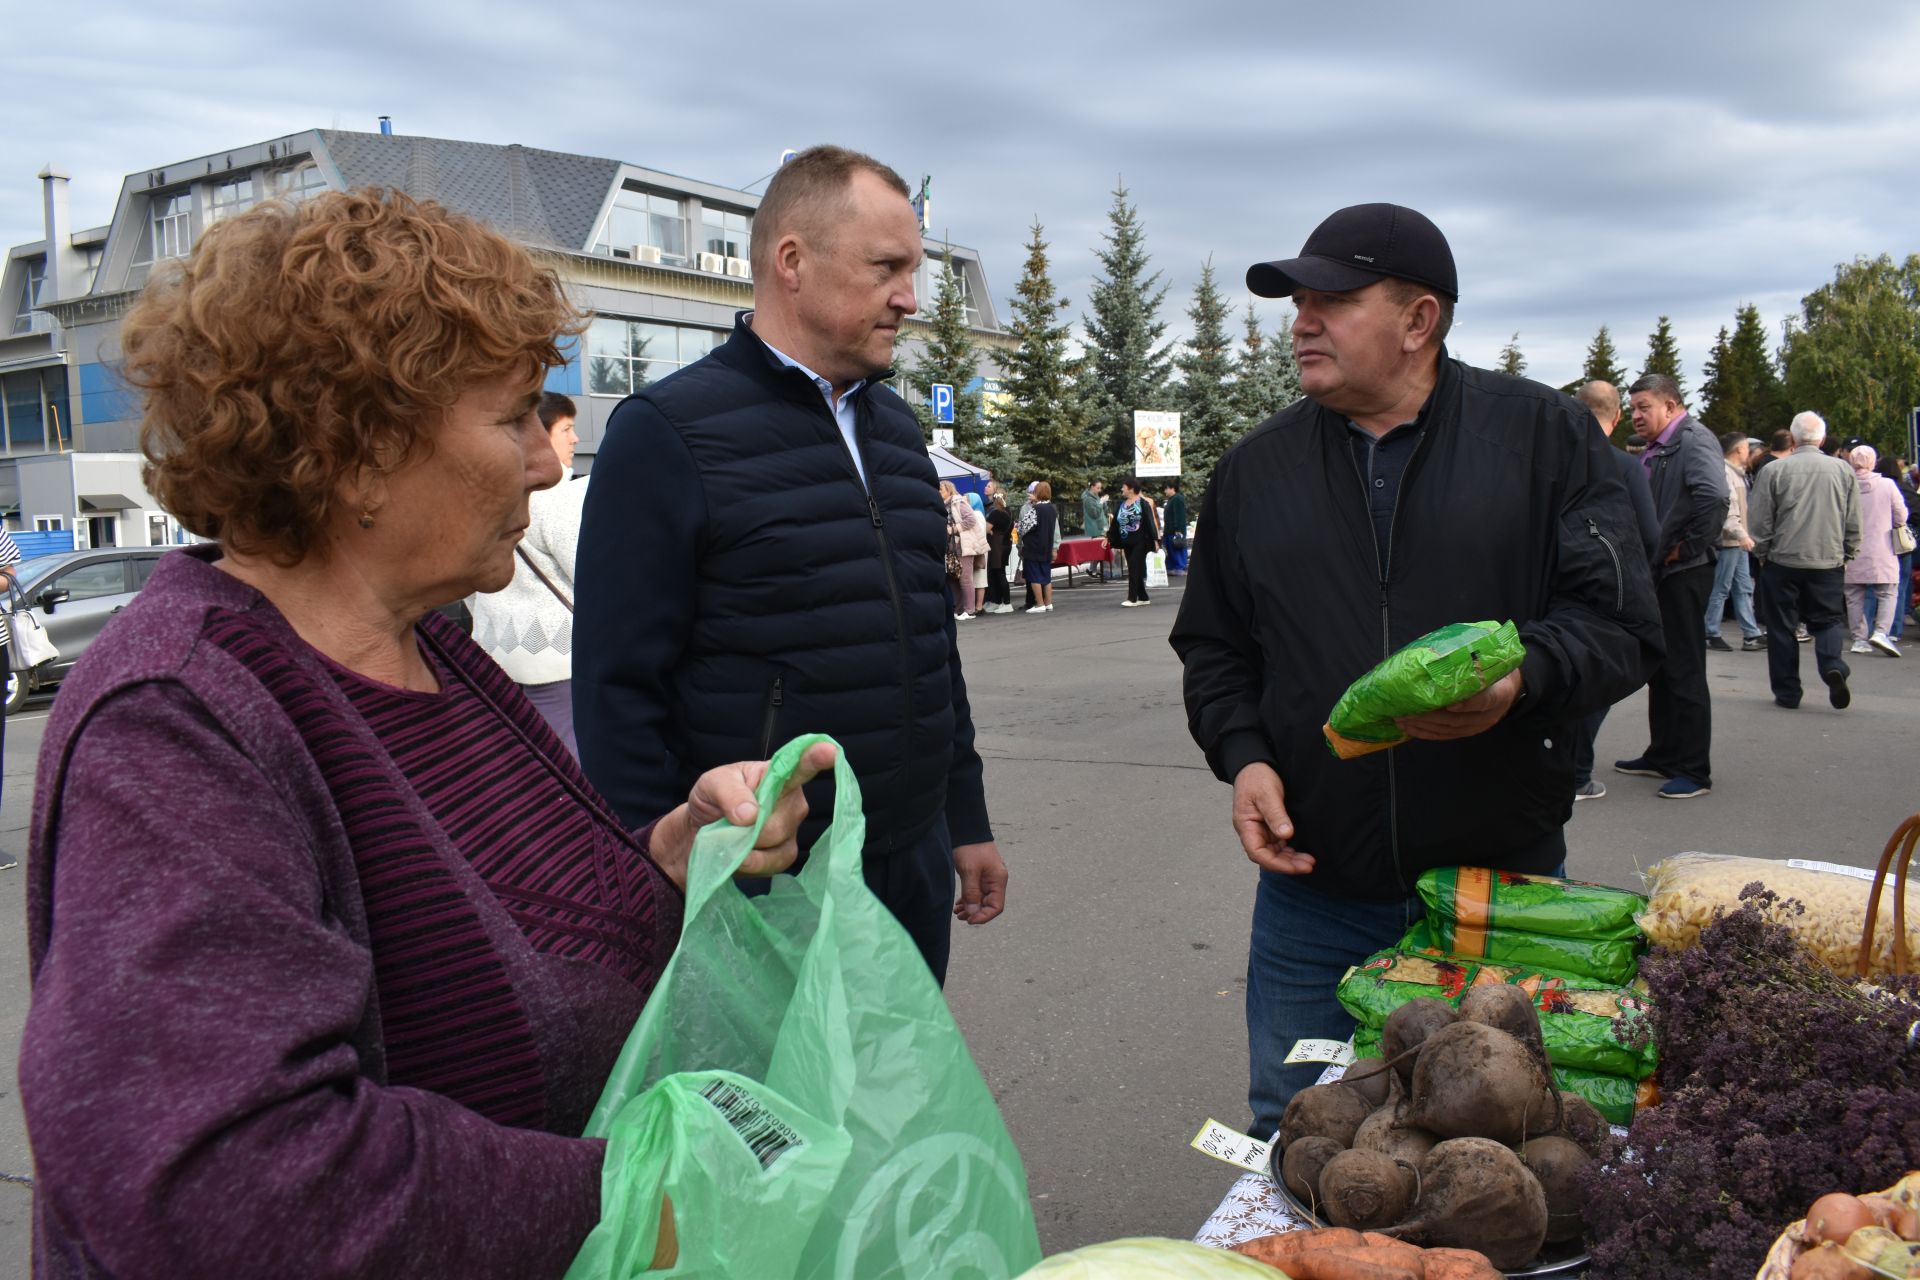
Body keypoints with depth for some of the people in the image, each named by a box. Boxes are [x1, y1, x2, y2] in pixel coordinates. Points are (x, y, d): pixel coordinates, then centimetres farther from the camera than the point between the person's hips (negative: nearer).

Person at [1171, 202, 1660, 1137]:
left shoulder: (1546, 436, -1)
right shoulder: (1255, 467, 8)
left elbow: (1619, 623, -4)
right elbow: (1212, 647, 13)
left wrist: (1524, 677, -25)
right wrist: (1242, 755, -4)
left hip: (1505, 881, -2)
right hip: (1312, 889, 2)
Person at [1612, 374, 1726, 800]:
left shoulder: (1693, 441, -15)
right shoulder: (1656, 450, 15)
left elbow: (1713, 495, -32)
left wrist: (1688, 548, -23)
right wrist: (1649, 555, 12)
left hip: (1684, 573, -10)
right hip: (1658, 572, 10)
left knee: (1685, 672, -4)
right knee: (1659, 669, 16)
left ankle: (1694, 771, 4)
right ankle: (1663, 756, 28)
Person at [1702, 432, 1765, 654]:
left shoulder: (1737, 473, 17)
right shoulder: (1724, 473, -15)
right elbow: (1725, 510, -22)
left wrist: (1743, 535, 15)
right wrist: (1741, 535, -25)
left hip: (1737, 541, 10)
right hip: (1727, 541, -10)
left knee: (1744, 589, 9)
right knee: (1720, 590, -3)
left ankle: (1751, 635, 12)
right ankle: (1712, 635, 4)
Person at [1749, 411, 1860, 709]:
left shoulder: (1774, 470, -8)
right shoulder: (1843, 470, 0)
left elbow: (1759, 522, -4)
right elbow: (1854, 524, 4)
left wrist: (1762, 554, 11)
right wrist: (1846, 554, 18)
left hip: (1782, 562, -2)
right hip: (1828, 562, 2)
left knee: (1782, 627, 7)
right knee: (1828, 620, 13)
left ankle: (1787, 692, 11)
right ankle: (1833, 667, -14)